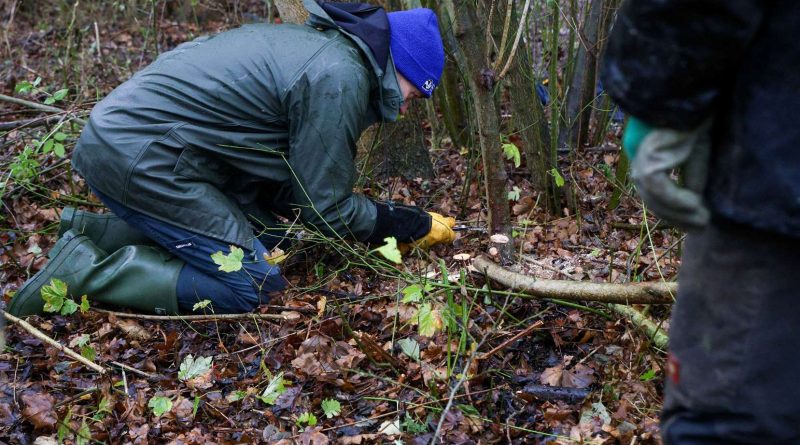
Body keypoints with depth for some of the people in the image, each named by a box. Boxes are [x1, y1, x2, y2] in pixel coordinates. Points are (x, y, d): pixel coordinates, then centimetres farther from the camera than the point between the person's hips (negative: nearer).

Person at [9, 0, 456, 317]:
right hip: (142, 158, -10)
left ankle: (92, 231, 13)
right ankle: (83, 272, -9)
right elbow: (327, 207, -9)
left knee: (265, 235, 13)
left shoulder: (312, 43, 16)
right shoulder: (339, 78, -15)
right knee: (256, 287, -9)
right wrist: (418, 226, 4)